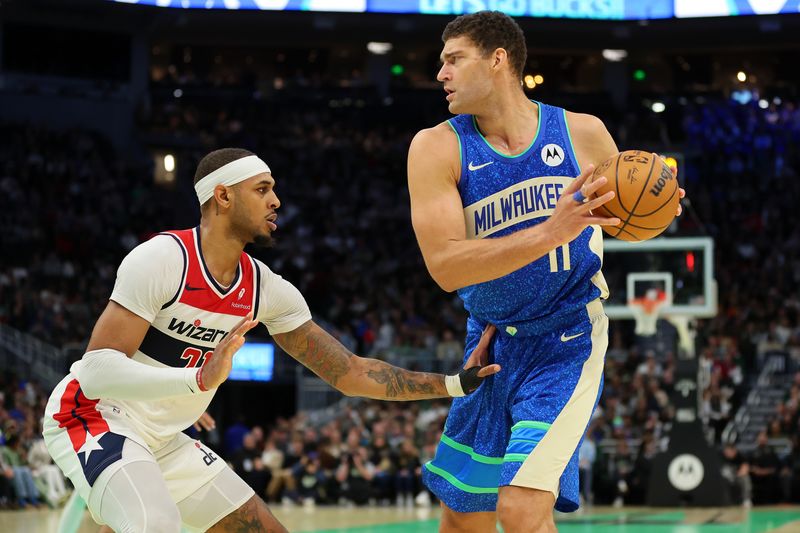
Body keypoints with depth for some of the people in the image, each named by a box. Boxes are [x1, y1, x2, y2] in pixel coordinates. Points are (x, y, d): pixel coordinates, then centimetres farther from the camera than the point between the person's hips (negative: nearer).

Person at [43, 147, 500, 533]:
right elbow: (96, 370, -28)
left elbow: (349, 373, 4)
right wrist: (199, 379, -41)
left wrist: (455, 384, -1)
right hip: (94, 417, -8)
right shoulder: (162, 260, -21)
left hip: (163, 440, 8)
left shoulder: (268, 291, 0)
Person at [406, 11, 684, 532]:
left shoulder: (583, 133, -7)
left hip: (567, 342, -3)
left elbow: (624, 221, 11)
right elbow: (445, 265, -22)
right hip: (492, 345, 3)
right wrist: (551, 233, -33)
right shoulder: (437, 148, -9)